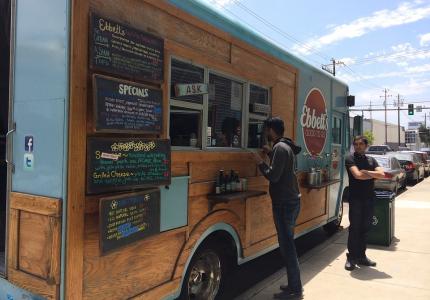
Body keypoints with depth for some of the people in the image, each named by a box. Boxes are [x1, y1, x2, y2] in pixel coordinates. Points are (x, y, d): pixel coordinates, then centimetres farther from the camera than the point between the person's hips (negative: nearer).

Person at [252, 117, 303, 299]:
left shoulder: (280, 148, -16)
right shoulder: (286, 146, 14)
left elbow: (273, 176, -21)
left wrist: (260, 162, -7)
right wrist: (271, 154, 17)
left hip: (284, 204, -10)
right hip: (291, 201, 10)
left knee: (286, 246, -3)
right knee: (288, 244, 17)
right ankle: (294, 284, 27)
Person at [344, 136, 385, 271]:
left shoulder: (371, 160, 14)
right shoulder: (350, 159, -2)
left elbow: (382, 174, 0)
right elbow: (358, 175, -17)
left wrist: (367, 172, -12)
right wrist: (373, 175, -3)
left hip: (369, 198, 5)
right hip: (355, 198, -5)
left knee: (365, 228, 10)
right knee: (354, 228, -2)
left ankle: (361, 256, 20)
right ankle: (351, 257, 6)